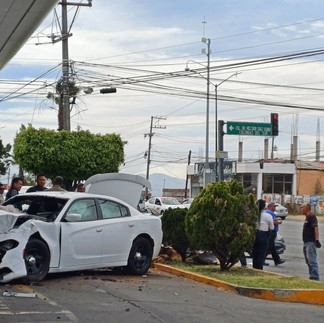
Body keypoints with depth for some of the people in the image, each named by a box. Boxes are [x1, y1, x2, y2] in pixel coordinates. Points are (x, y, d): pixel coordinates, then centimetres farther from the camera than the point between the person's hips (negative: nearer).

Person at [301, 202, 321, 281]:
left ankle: (315, 277, -13)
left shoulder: (312, 217, -12)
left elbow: (316, 228, -22)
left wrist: (317, 240, -29)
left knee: (312, 261, -12)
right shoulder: (307, 217, 19)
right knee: (308, 261, 14)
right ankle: (312, 276, 19)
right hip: (306, 242, 11)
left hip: (311, 242, -11)